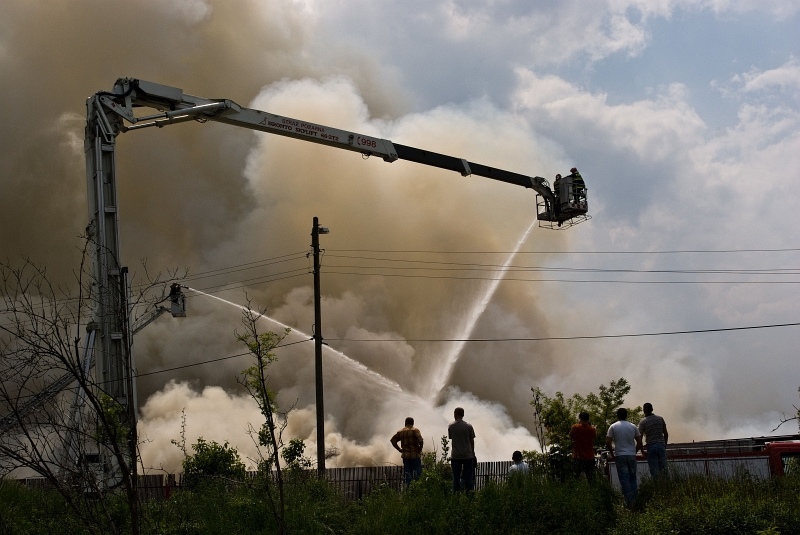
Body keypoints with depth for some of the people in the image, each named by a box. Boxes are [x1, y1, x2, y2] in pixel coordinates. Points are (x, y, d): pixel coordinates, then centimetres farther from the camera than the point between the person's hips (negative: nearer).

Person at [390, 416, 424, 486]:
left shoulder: (401, 432, 9)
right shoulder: (415, 430, -6)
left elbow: (393, 440, 6)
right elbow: (420, 440, -20)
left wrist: (399, 449, 6)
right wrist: (420, 449, -5)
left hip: (405, 456, 5)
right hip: (415, 455, -5)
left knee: (407, 474, 8)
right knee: (417, 473, -1)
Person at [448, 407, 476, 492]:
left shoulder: (450, 426, -1)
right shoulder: (468, 426, -5)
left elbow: (450, 438, 8)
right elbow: (472, 441, 1)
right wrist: (472, 452, 14)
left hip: (455, 456, 1)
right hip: (468, 455, -1)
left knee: (456, 477, 7)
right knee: (468, 476, 4)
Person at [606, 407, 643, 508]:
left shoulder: (613, 427, -2)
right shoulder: (633, 427, 5)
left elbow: (608, 442, -7)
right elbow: (639, 442, 5)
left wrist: (612, 454, 5)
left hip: (620, 456, -2)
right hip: (632, 455, 2)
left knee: (624, 479, -2)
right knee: (632, 478, 13)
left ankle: (629, 503, -6)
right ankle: (634, 501, 13)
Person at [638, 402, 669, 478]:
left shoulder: (643, 421, -4)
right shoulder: (660, 419, 7)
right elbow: (666, 434, 10)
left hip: (651, 447, -3)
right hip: (661, 445, 3)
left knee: (654, 471, -2)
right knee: (663, 469, 6)